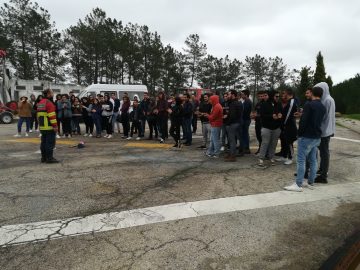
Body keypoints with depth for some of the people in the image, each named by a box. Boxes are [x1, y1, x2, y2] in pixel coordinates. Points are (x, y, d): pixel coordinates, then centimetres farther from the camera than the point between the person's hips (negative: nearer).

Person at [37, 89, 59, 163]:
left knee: (44, 142, 13)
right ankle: (49, 158, -5)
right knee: (50, 142, -6)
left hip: (42, 127, 10)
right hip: (49, 127, -10)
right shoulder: (49, 103, -13)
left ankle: (43, 157, 19)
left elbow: (38, 115, 21)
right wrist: (55, 126, -19)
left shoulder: (40, 103, 17)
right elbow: (52, 116, -20)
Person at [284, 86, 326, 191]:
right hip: (317, 137, 8)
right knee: (313, 160, 12)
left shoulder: (309, 105, -14)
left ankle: (298, 185, -5)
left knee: (301, 160, -6)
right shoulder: (323, 107, 12)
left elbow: (303, 121, -18)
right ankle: (310, 182, 19)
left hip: (307, 137, -8)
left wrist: (299, 134, -8)